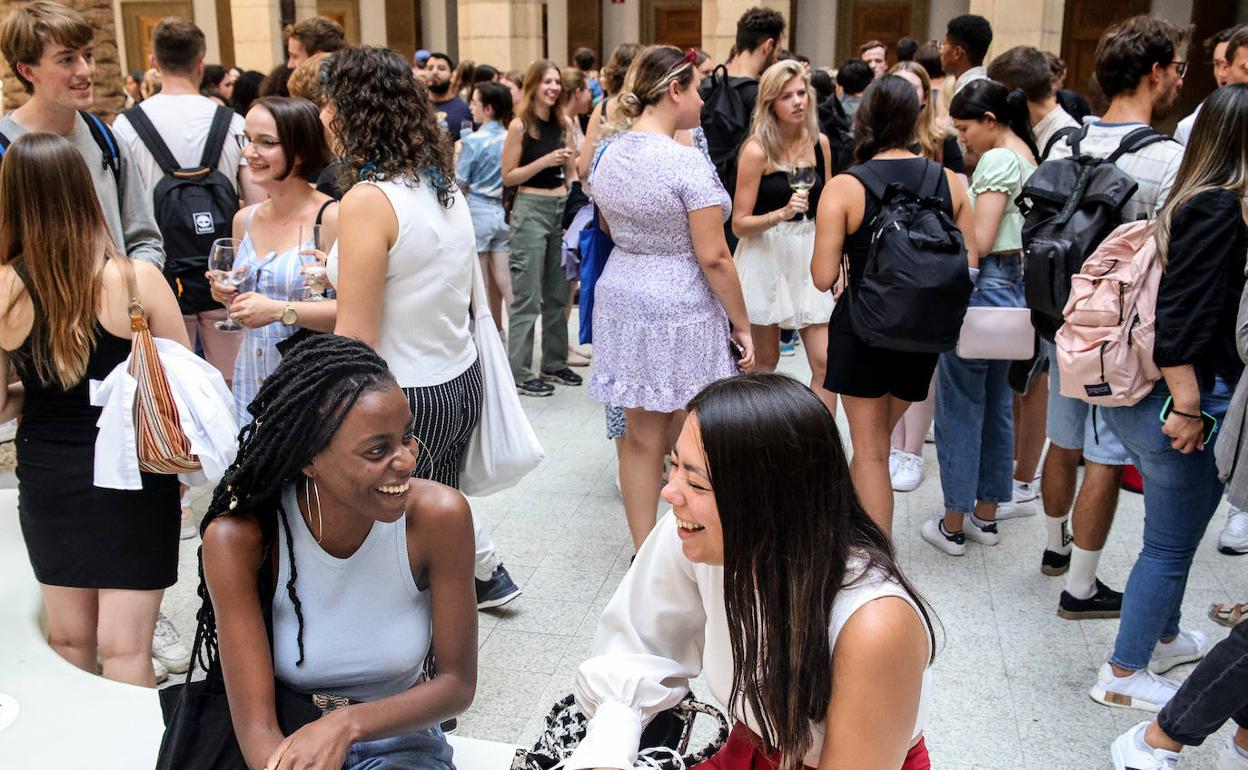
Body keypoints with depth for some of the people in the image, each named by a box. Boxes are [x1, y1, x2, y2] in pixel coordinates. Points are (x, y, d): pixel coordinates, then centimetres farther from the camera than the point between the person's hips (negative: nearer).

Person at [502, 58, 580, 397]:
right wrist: (546, 160, -15)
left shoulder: (564, 123, 10)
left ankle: (555, 363, 24)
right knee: (527, 297, -4)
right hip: (531, 209, -6)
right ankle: (519, 373, 2)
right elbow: (508, 176, -8)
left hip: (561, 207, 6)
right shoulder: (520, 125, -7)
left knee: (557, 293, 13)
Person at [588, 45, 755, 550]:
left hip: (622, 299, 7)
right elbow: (713, 257, -16)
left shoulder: (610, 154, 5)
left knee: (641, 435, 12)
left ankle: (644, 553, 22)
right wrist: (742, 324, -8)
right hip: (681, 310, -7)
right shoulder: (687, 162, -17)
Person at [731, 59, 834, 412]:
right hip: (765, 256, -4)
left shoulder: (819, 142, 4)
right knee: (765, 361, 8)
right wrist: (781, 213, -25)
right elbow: (739, 223, -10)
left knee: (825, 361, -1)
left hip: (810, 254, 4)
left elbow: (825, 209, 14)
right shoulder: (757, 150, -10)